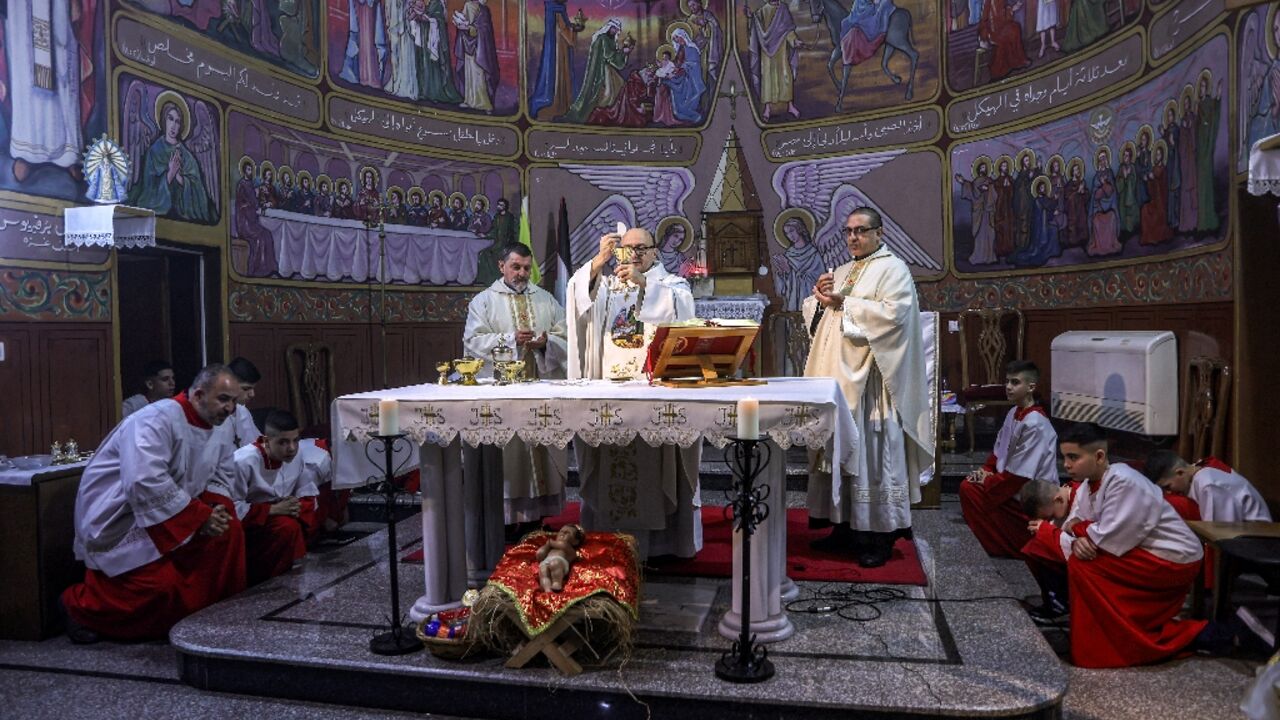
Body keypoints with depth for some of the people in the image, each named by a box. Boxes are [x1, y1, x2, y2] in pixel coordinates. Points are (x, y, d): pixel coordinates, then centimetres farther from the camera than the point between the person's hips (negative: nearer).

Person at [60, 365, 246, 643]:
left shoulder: (221, 431, 3)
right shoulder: (156, 420, -24)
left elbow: (220, 479, 11)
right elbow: (145, 483, -34)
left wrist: (214, 507, -12)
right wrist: (199, 516, -29)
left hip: (170, 516, 8)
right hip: (116, 521, -8)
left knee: (230, 532, -8)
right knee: (162, 586, -19)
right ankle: (78, 605, 7)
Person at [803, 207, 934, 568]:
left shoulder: (893, 269, -1)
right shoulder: (841, 272, 21)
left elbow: (893, 312, -17)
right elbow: (813, 313, 20)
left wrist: (844, 303, -15)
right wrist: (819, 295, -1)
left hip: (869, 379, -7)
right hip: (837, 376, 7)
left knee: (873, 454, -5)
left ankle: (881, 534, 4)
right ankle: (846, 526, 17)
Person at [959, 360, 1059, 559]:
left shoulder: (1035, 425, -24)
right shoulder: (1014, 413, 4)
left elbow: (1019, 475, -24)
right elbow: (999, 451, 15)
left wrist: (988, 481, -14)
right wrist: (986, 471, -1)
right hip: (1018, 488, 9)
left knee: (969, 490, -12)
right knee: (968, 485, 6)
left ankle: (1011, 547, 2)